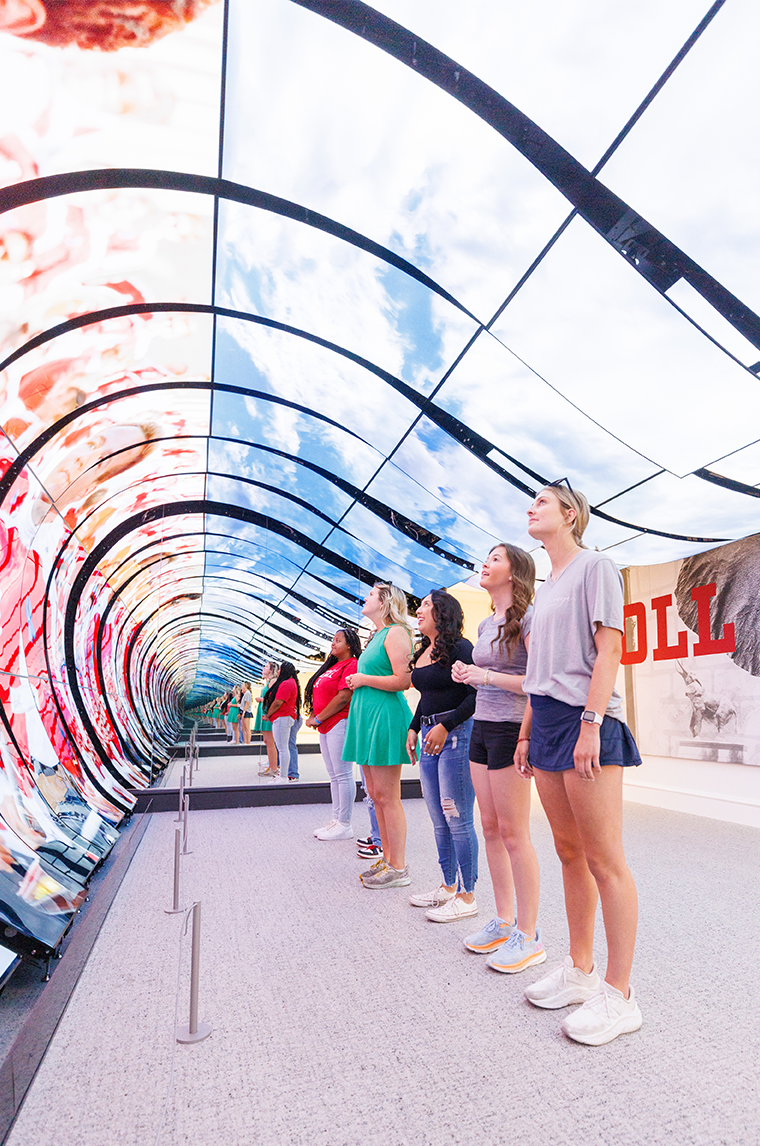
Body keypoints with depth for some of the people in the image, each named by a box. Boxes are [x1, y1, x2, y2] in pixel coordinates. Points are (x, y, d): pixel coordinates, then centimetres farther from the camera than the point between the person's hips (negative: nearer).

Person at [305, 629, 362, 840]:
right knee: (334, 775, 13)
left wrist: (318, 718, -12)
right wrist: (312, 716, 5)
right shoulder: (332, 666, 20)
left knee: (343, 775, -5)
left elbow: (343, 697, -17)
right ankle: (336, 820, 20)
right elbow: (320, 695, 22)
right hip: (326, 727, 10)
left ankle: (344, 825, 0)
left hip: (340, 724, -10)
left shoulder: (351, 666, -9)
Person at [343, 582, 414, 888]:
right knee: (376, 795, 13)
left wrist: (363, 679, -12)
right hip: (368, 714, 10)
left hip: (385, 715, -10)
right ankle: (387, 859, 23)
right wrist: (357, 682, 12)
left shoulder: (395, 633, -10)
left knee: (388, 797, -4)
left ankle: (398, 869, 6)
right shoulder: (378, 636, 18)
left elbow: (402, 681, -20)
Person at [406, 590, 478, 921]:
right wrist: (413, 728, 15)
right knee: (439, 821, 14)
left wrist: (445, 727, -18)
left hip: (457, 734, -9)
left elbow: (475, 694, -16)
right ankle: (448, 887, 26)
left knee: (458, 819, -4)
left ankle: (466, 896, 7)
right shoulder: (422, 652, 16)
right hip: (430, 735, 9)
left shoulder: (459, 648, -10)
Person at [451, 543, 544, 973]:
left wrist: (487, 676, -20)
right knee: (491, 827, 12)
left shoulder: (528, 618, -11)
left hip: (512, 730, -9)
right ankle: (504, 920, 25)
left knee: (513, 834, -3)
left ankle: (528, 936, 10)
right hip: (482, 727, 9)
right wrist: (468, 674, 5)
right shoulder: (487, 624, 15)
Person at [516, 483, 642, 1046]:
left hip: (587, 722, -8)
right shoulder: (546, 587, 20)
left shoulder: (596, 565, -3)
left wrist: (590, 723, -19)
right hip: (548, 722, 8)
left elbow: (609, 649, -12)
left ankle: (619, 994, 8)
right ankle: (581, 971, 26)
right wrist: (527, 733, 16)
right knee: (571, 853, 14)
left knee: (605, 861, -3)